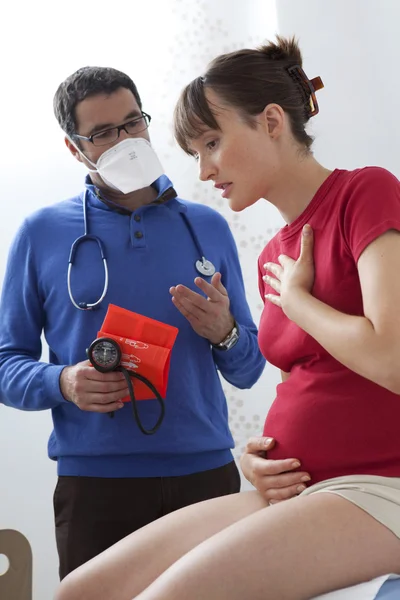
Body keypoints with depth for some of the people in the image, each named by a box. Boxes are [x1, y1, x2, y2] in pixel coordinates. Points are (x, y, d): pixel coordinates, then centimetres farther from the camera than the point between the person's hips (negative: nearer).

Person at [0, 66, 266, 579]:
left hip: (206, 473, 2)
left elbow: (248, 371, 13)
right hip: (94, 481, -2)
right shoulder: (41, 234, 3)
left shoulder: (208, 228, 9)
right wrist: (63, 382, -16)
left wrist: (225, 335, -8)